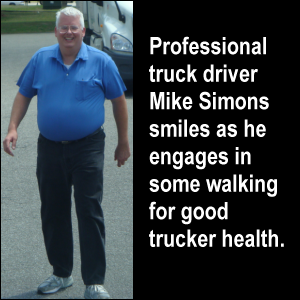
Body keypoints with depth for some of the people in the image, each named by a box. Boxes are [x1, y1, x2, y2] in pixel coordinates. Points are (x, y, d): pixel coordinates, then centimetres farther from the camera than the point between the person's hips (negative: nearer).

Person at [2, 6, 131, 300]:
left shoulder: (101, 62, -2)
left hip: (87, 147, -4)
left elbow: (118, 101, 5)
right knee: (53, 212, 11)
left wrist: (123, 142, 7)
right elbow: (24, 95, 12)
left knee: (90, 212, -6)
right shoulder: (41, 59, 5)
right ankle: (61, 273, 26)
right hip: (49, 147, 4)